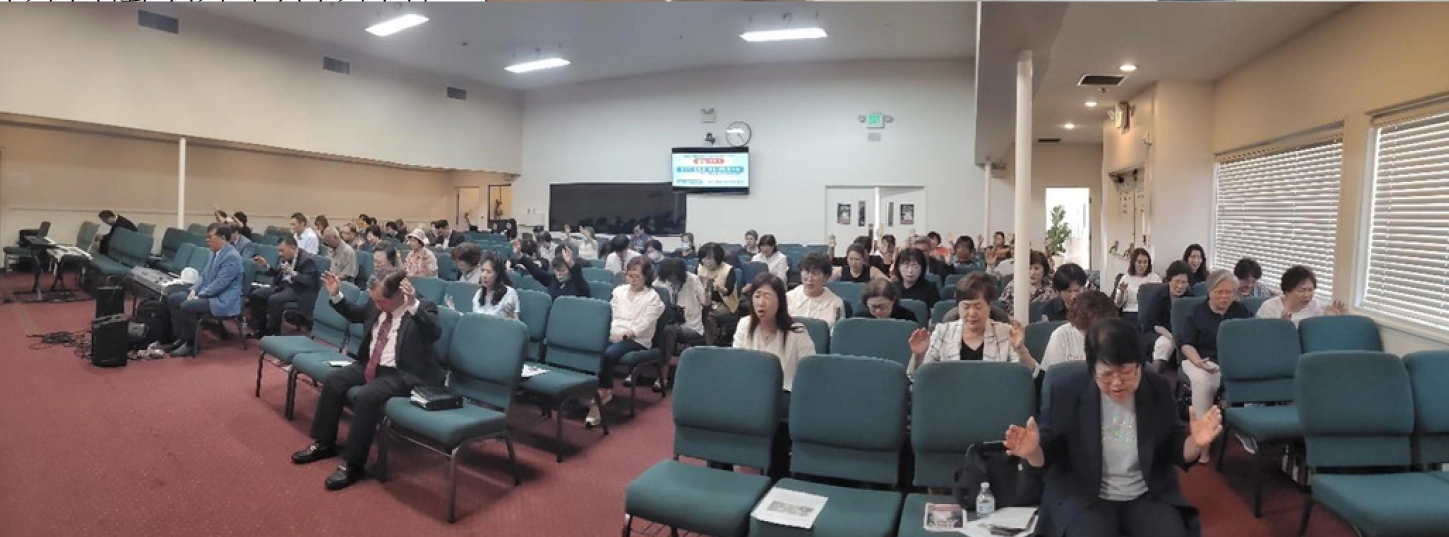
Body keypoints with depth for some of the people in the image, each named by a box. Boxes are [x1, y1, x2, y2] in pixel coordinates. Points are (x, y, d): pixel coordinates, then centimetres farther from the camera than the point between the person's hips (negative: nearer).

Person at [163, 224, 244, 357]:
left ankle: (190, 344, -10)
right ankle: (181, 338, 8)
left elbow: (219, 284, -23)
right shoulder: (215, 253, 12)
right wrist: (194, 290, 2)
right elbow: (204, 276, 19)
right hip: (206, 294, 10)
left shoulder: (231, 257, -19)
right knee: (172, 298, 4)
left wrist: (198, 296, -15)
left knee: (187, 305, -26)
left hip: (223, 300, -10)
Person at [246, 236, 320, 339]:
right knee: (256, 295, 0)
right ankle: (262, 329, 9)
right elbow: (278, 274, 22)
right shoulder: (284, 257, 7)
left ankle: (273, 333, -14)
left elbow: (311, 281, -25)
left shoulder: (307, 259, -18)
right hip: (283, 285, 9)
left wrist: (293, 273, -35)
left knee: (274, 300, -30)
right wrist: (266, 266, 5)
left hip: (299, 290, -9)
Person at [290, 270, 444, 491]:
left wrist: (413, 304, -51)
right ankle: (323, 443, 17)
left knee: (366, 396, -28)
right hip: (371, 364, 9)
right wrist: (336, 295, 7)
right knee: (333, 380, -1)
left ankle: (352, 464, -14)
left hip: (404, 374, -9)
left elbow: (435, 333, -39)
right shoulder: (376, 305, 3)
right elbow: (354, 314, 24)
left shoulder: (423, 308, -18)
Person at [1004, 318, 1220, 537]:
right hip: (1082, 498, -3)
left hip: (1149, 496, 3)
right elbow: (1047, 454, -4)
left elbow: (1174, 448, 7)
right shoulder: (1065, 391, -12)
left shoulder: (1158, 388, -3)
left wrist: (1196, 443, -15)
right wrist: (1032, 451, -27)